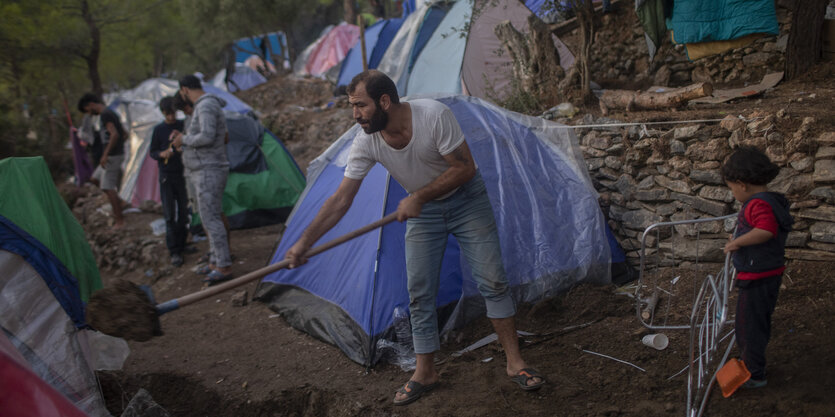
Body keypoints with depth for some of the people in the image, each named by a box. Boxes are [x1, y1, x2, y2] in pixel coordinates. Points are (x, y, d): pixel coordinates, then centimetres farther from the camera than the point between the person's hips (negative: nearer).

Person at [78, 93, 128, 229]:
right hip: (118, 153, 10)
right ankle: (119, 202, 16)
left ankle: (119, 220, -2)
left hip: (112, 156, -10)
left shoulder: (105, 115, -14)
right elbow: (124, 134, 22)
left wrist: (105, 154, -25)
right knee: (97, 179, 19)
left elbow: (114, 135, -26)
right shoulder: (111, 113, 16)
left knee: (108, 187, -6)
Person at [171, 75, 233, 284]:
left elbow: (207, 137, -28)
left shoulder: (206, 106, -17)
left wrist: (184, 139, -13)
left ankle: (223, 267, -8)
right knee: (209, 217, 16)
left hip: (208, 171, -11)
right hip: (206, 171, 11)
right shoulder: (204, 106, 17)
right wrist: (183, 136, 16)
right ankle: (216, 261, 25)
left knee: (210, 218, -10)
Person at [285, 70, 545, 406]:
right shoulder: (366, 142, -19)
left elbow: (465, 167, -25)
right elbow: (341, 199, -15)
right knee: (419, 293, 2)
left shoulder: (434, 115, -31)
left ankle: (515, 363, 9)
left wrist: (419, 197, -27)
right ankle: (424, 373, 15)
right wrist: (304, 242, -18)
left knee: (493, 282, -4)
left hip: (466, 199, -3)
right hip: (422, 211, 4)